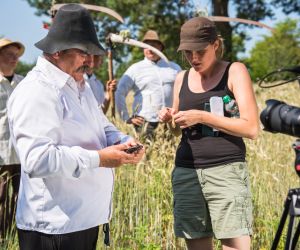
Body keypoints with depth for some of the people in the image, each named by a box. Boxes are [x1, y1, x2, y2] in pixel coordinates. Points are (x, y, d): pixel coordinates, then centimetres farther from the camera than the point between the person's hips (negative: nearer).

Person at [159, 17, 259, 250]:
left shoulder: (235, 71, -1)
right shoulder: (182, 78, 12)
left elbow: (251, 128, -10)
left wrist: (202, 117, -16)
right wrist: (170, 121, 1)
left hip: (226, 171, -4)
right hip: (186, 173, 5)